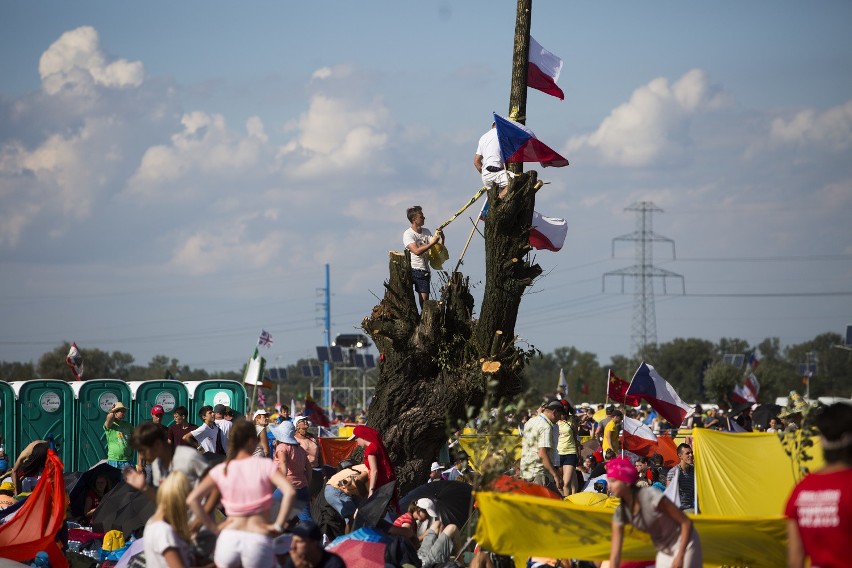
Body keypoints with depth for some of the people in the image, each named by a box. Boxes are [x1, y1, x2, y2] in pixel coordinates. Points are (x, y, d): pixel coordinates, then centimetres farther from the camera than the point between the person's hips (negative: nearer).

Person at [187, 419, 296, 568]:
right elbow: (289, 492, -16)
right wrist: (278, 525, -8)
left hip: (229, 537, 2)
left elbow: (192, 500, -3)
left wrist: (213, 528, 3)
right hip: (258, 538, -2)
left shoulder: (220, 470, 5)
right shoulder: (265, 465, -2)